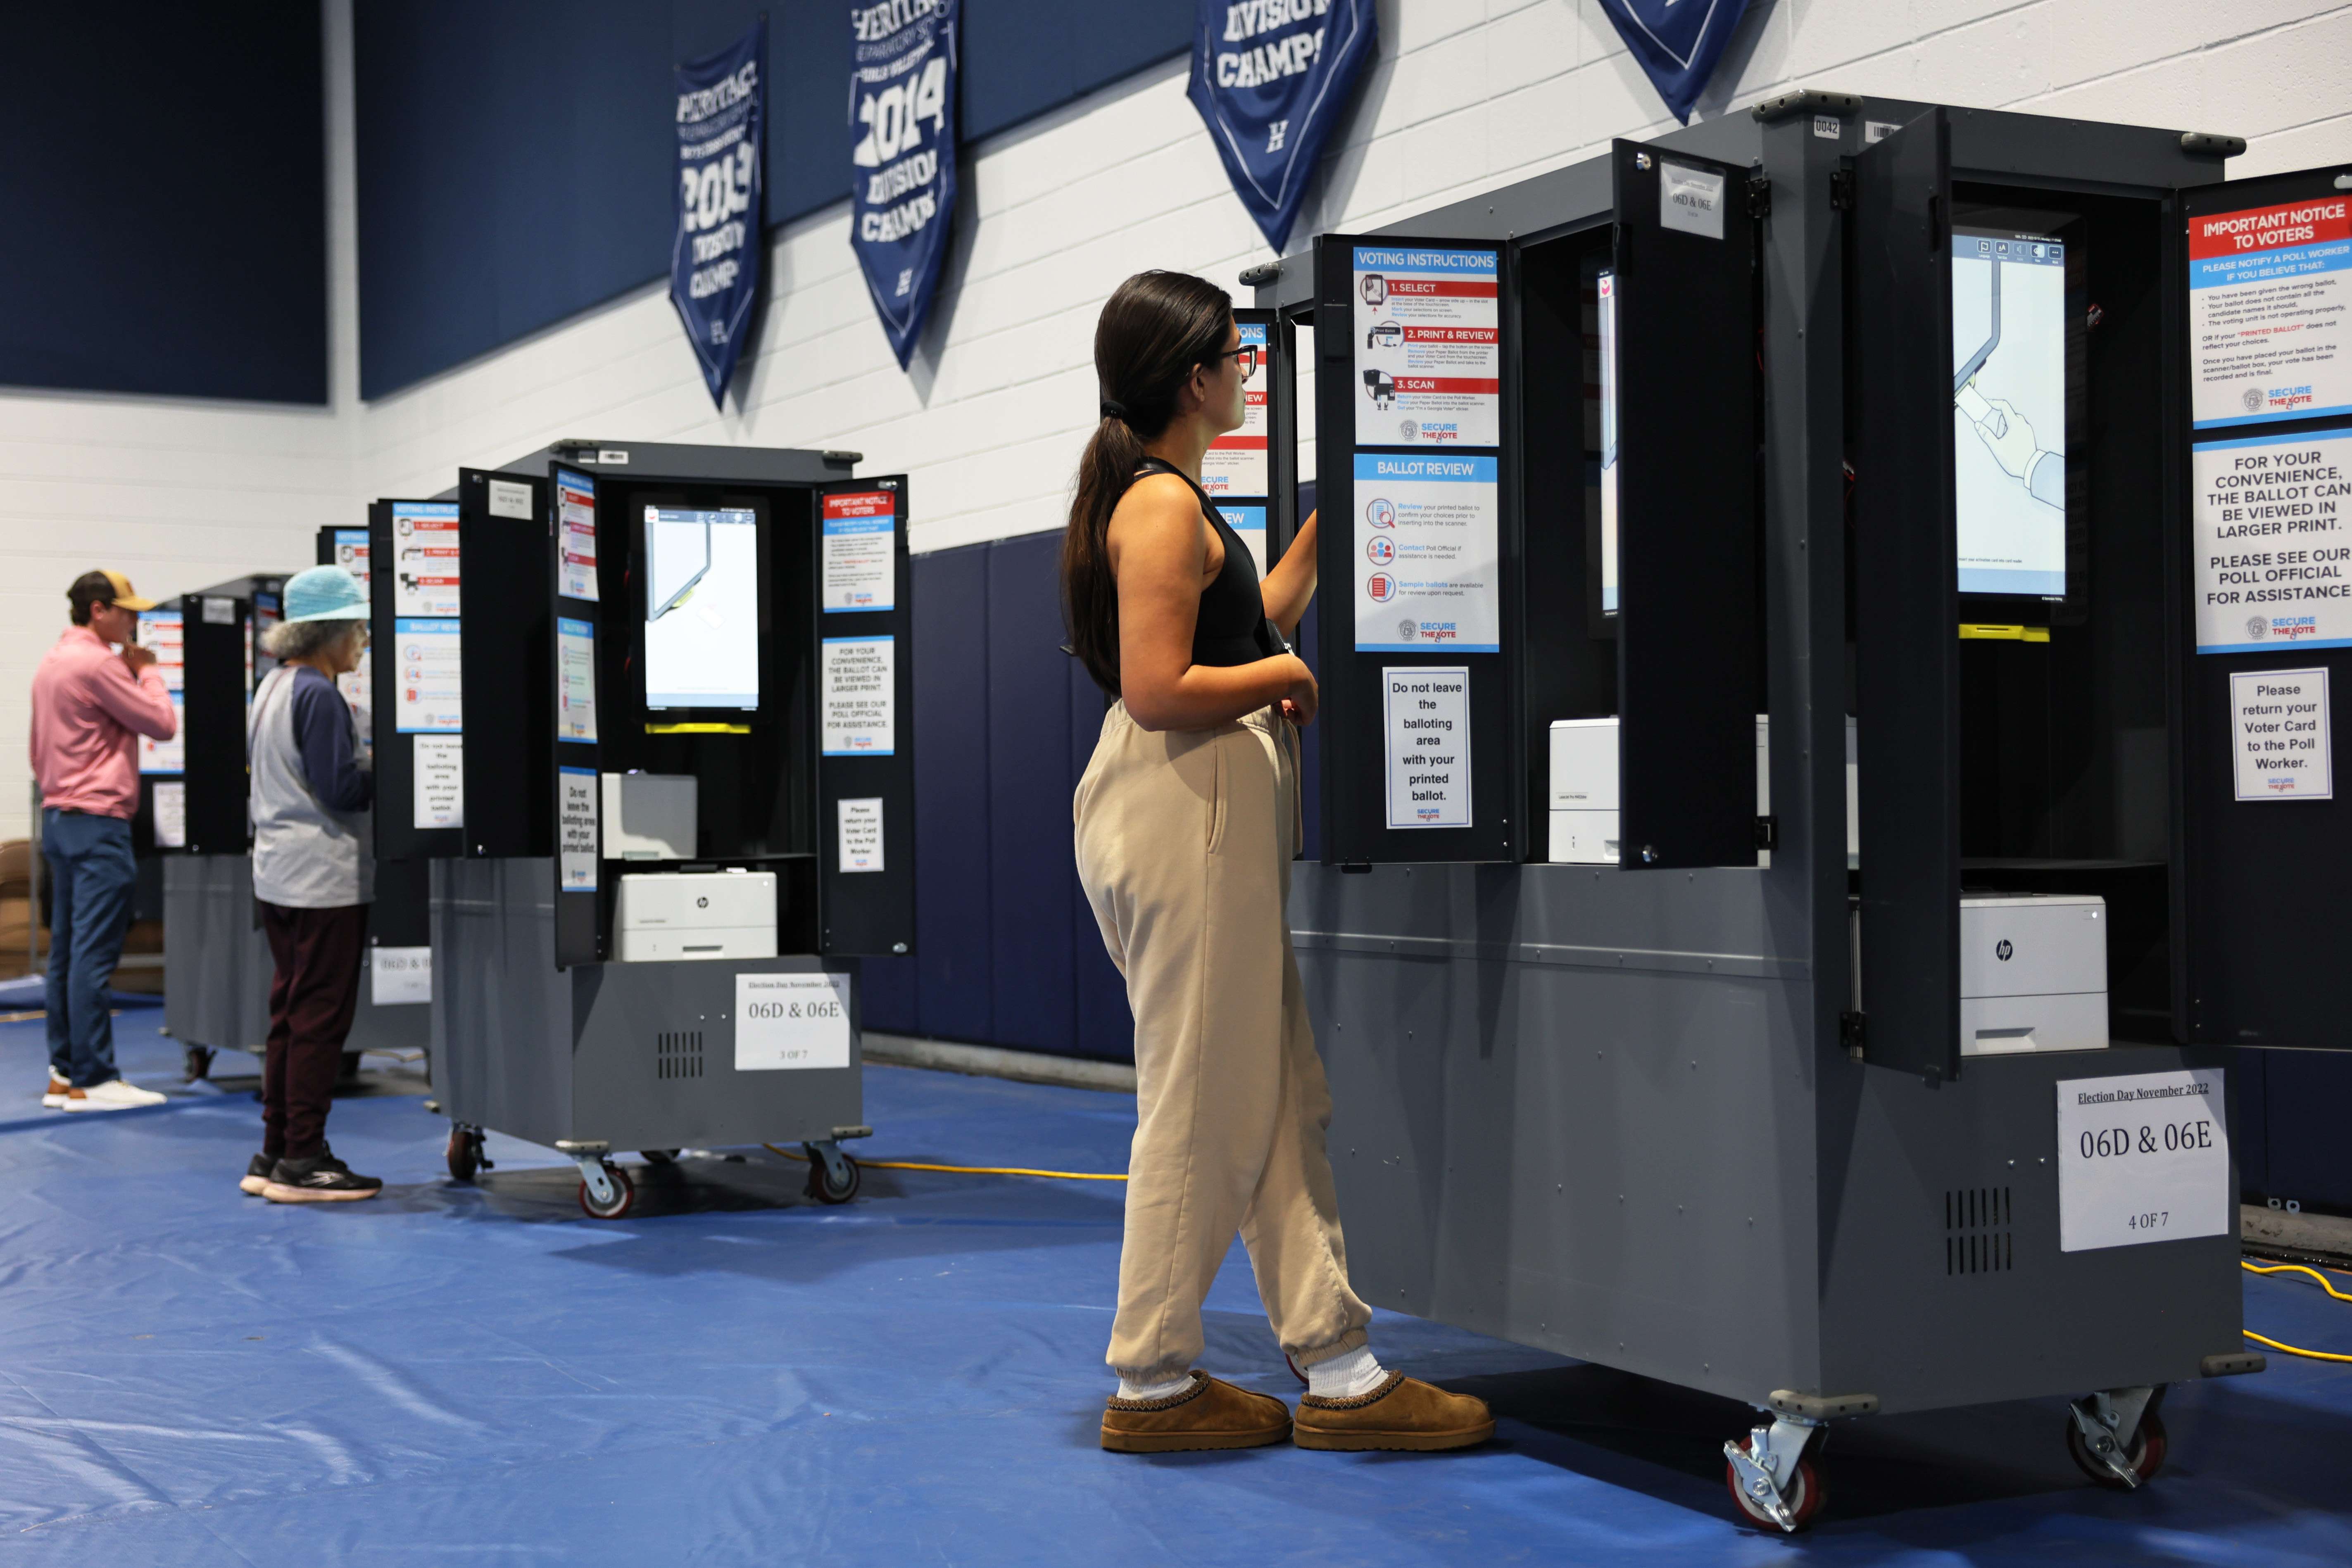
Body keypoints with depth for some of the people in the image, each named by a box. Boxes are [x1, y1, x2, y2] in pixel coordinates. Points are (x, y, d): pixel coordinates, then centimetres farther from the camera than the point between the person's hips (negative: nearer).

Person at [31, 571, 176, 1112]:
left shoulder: (52, 663, 16)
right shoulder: (98, 664, -14)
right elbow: (163, 723, -11)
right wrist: (146, 670, 3)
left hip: (59, 818, 10)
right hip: (98, 823, -10)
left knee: (66, 951, 10)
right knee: (95, 953, -8)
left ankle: (64, 1073, 13)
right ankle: (92, 1079, -8)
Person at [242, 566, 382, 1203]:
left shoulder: (274, 686, 14)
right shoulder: (319, 695, -16)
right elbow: (342, 788, -20)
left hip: (278, 872, 10)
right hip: (325, 876, -10)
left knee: (291, 1012, 14)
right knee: (322, 1016, -4)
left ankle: (274, 1155, 17)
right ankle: (302, 1161, -1)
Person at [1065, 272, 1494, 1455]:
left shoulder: (1159, 496, 18)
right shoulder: (1163, 503, -14)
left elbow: (1246, 628, 24)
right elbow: (1160, 688, -22)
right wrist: (1297, 673, -10)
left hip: (1209, 811, 11)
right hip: (1179, 813, -11)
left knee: (1282, 1092, 10)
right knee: (1202, 1102, -3)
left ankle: (1338, 1368, 14)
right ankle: (1153, 1386, 8)